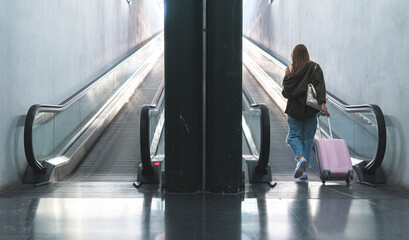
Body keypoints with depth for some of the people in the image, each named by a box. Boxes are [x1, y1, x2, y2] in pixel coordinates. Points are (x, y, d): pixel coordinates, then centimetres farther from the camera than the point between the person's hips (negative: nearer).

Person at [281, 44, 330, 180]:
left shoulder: (292, 72, -3)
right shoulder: (315, 68, 0)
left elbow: (286, 93, -2)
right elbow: (319, 86, -15)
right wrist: (322, 103, -22)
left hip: (295, 109, -2)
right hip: (310, 111, 2)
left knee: (294, 136, 8)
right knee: (308, 138, 10)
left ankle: (300, 157, -21)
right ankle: (303, 170, 9)